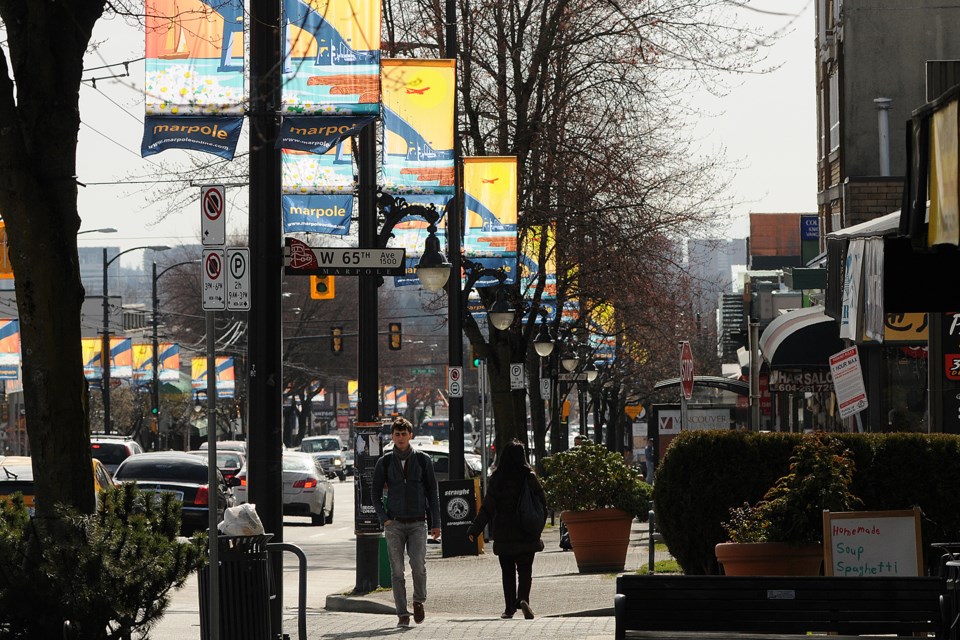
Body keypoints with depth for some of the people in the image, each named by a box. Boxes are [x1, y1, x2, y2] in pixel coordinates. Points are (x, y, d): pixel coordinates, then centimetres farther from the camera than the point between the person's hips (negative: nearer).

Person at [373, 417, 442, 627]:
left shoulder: (422, 460, 6)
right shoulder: (385, 462, 6)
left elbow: (432, 493, 8)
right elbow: (376, 495, 10)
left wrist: (435, 523, 2)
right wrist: (384, 519, -5)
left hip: (417, 523, -1)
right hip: (394, 523, 1)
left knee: (418, 564, -16)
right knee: (397, 571, -2)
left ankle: (419, 602, 9)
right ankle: (402, 614, 3)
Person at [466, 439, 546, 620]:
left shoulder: (497, 479, -5)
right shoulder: (529, 477, -4)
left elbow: (487, 508, -7)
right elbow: (542, 504, -2)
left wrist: (474, 530, -3)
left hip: (504, 534, 0)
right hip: (527, 535, 0)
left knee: (507, 571, 11)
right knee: (524, 570, 3)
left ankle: (509, 607, 10)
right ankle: (523, 598, -22)